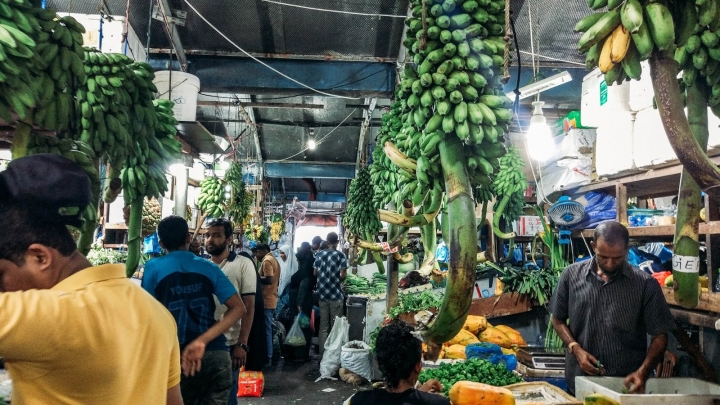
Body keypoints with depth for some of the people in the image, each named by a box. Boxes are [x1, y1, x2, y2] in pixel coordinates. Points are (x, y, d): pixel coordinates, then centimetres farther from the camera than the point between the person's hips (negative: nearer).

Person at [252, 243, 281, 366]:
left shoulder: (267, 260, -14)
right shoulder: (273, 259, 16)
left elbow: (269, 280, -24)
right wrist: (258, 277, 16)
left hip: (266, 301, -10)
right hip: (271, 300, 10)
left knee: (265, 330, -4)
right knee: (268, 329, 14)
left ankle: (267, 358, 1)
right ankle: (268, 356, 19)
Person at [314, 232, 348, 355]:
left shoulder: (319, 254, 4)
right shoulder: (341, 255, -6)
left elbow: (315, 273, 6)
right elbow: (343, 275, -12)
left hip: (322, 294, 3)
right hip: (336, 294, -3)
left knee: (323, 325, 9)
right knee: (335, 325, 5)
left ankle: (322, 352, 10)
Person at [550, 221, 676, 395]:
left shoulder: (645, 284, -8)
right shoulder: (571, 275, -5)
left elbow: (659, 336, -3)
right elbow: (558, 320, 5)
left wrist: (642, 372, -16)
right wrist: (576, 349, -10)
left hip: (627, 383, -1)